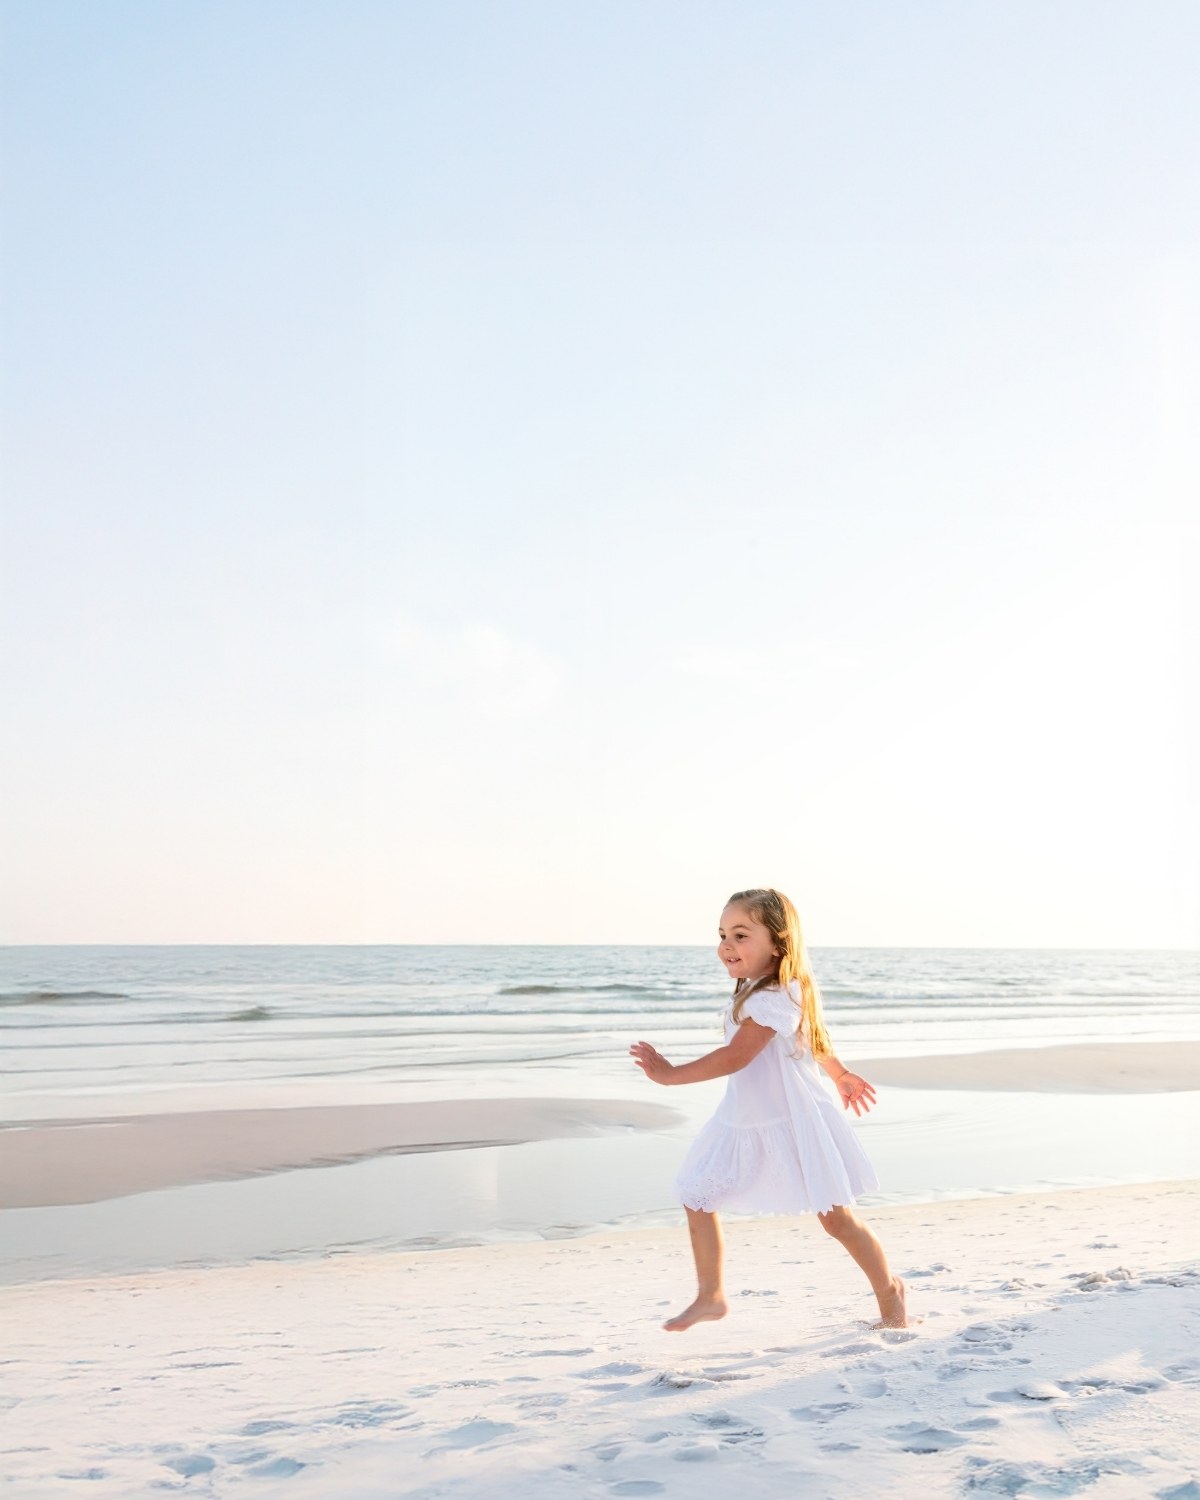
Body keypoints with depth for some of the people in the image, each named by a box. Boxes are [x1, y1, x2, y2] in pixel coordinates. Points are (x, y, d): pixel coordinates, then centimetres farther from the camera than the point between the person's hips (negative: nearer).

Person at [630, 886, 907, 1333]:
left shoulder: (776, 998, -25)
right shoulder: (751, 992, 5)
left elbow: (734, 1057, -30)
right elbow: (815, 1037, 19)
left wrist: (671, 1074, -29)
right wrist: (841, 1073, 32)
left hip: (794, 1124, -9)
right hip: (743, 1123, 9)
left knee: (836, 1218, 5)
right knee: (696, 1194, 1)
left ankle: (889, 1288, 28)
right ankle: (710, 1296, 13)